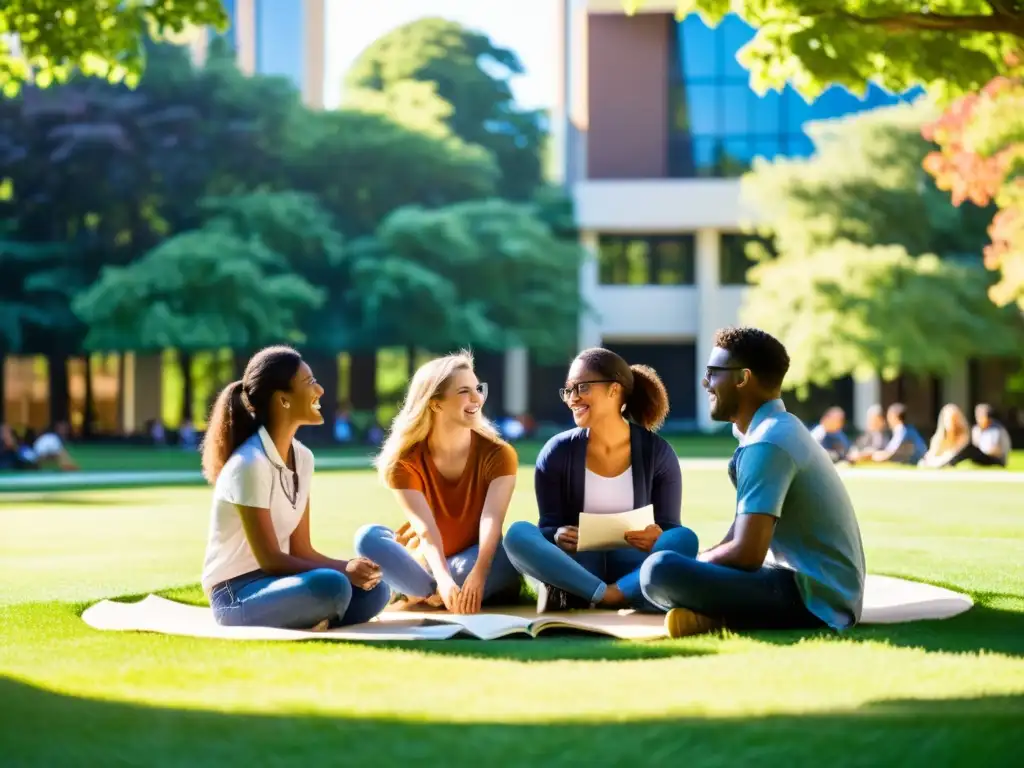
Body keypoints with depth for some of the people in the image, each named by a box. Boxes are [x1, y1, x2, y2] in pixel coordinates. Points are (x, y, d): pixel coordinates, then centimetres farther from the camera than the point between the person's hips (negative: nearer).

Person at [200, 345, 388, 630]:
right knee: (331, 587, -33)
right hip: (237, 594, -8)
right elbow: (270, 559, -19)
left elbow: (300, 550, 6)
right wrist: (342, 571, -24)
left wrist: (348, 566, -12)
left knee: (374, 591, -11)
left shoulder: (302, 458, 6)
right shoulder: (249, 465, -19)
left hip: (273, 581, 8)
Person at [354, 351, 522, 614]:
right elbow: (426, 531, -24)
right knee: (369, 537, -26)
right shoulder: (404, 461, -10)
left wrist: (477, 576, -45)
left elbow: (492, 521, -26)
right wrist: (444, 581, -44)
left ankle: (422, 596, -25)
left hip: (476, 567, 0)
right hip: (425, 567, 0)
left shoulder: (498, 454, -9)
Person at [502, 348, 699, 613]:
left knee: (685, 539, -30)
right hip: (575, 564, 0)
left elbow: (670, 527, 1)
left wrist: (658, 538, -24)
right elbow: (549, 525, 0)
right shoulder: (558, 452, -2)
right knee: (518, 534, -28)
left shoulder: (657, 451, -1)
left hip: (630, 566, 0)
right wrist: (557, 537, -25)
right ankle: (605, 595, -33)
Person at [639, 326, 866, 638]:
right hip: (827, 590, 11)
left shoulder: (767, 443, -15)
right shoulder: (779, 429, 18)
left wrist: (693, 564, -1)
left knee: (659, 570, -30)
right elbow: (740, 534, 24)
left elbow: (746, 554, -21)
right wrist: (696, 560, 9)